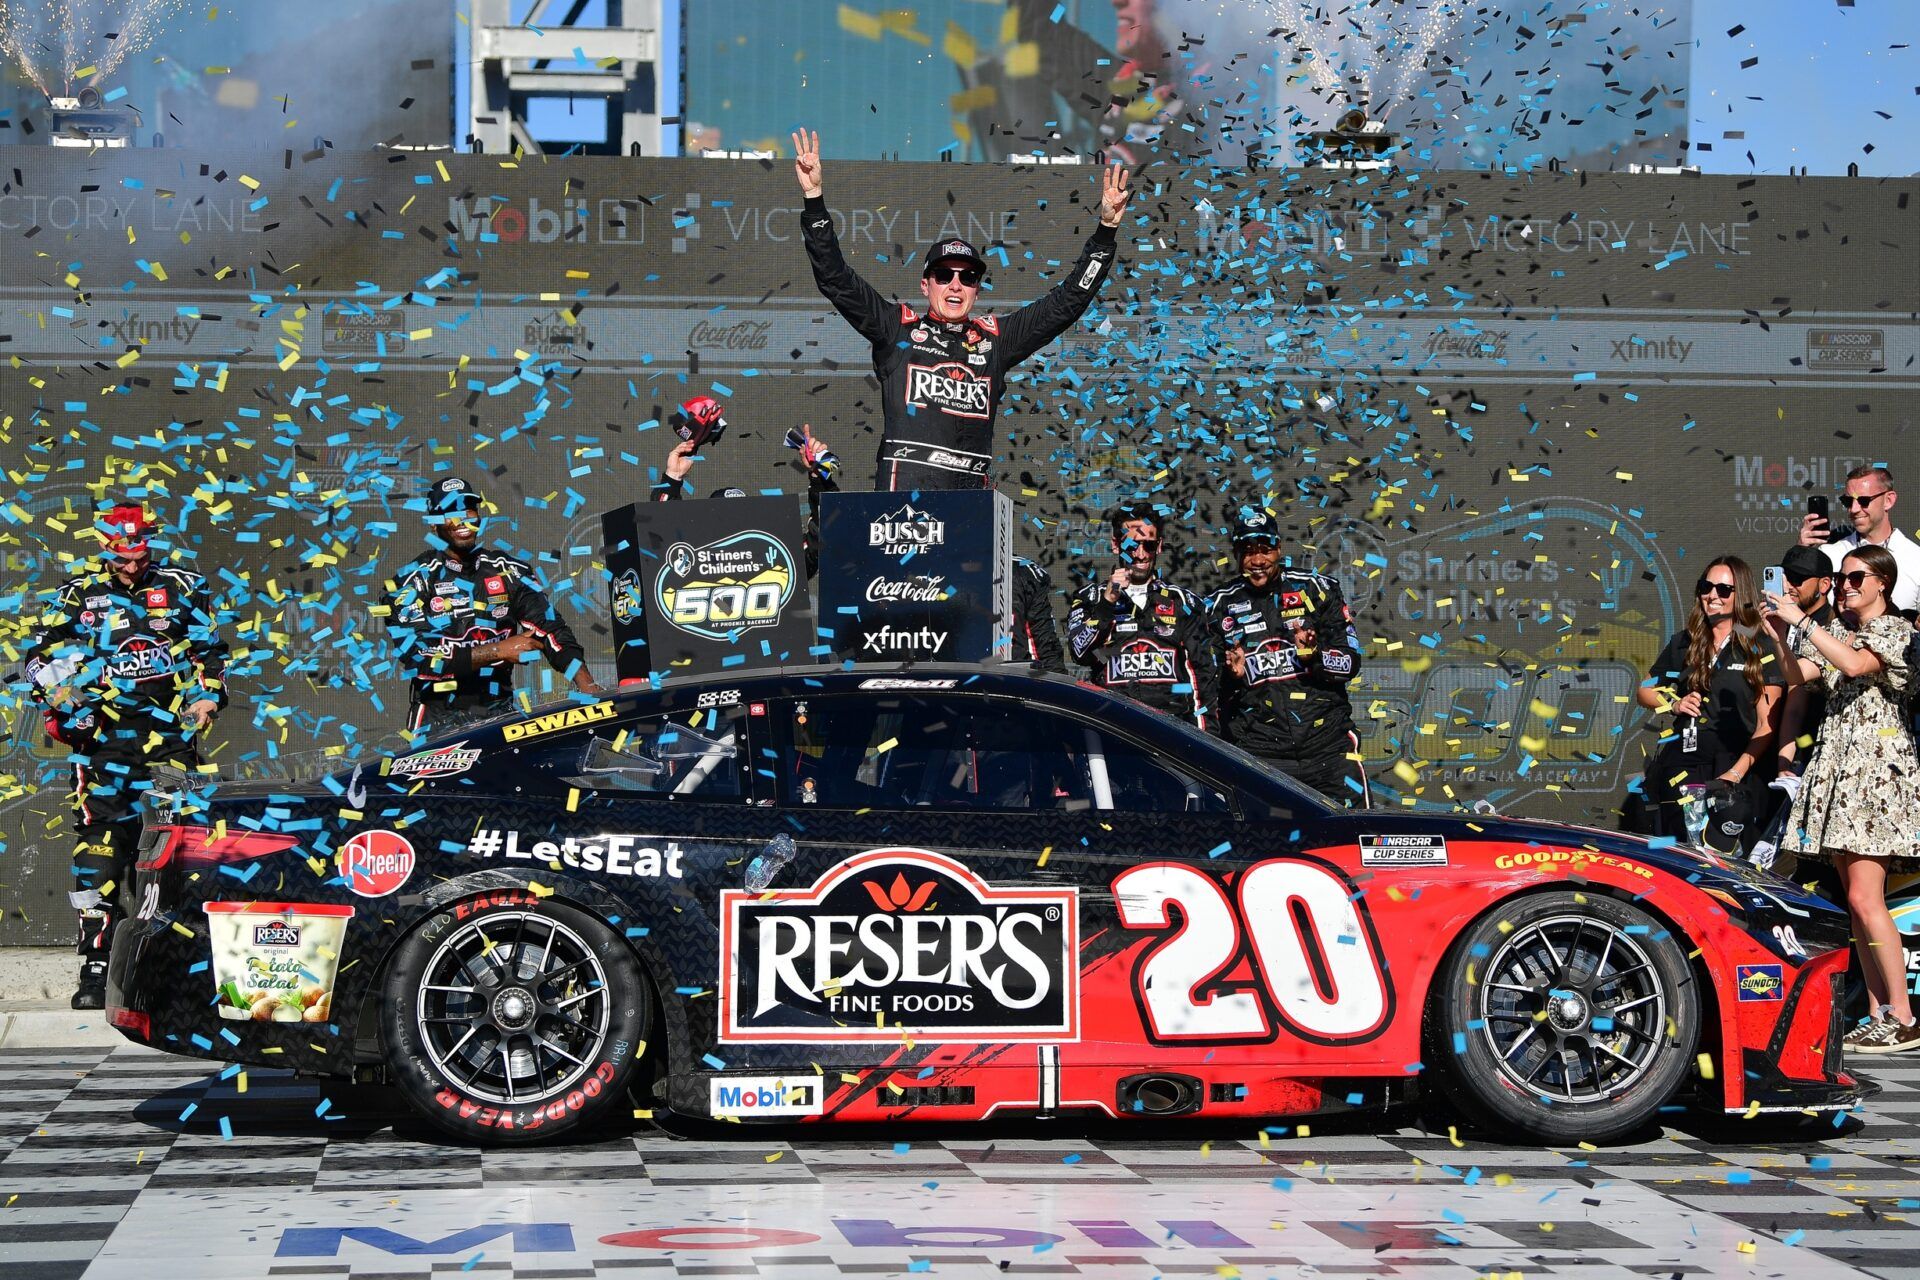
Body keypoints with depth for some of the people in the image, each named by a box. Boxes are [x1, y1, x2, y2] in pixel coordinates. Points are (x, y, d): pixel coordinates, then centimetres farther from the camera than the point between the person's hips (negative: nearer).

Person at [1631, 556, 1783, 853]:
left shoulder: (1761, 647, 4)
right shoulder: (1683, 643, 15)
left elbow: (1767, 725, -1)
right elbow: (1644, 691, 27)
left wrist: (1736, 773, -12)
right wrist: (1673, 703, 5)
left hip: (1738, 768, -3)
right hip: (1684, 765, 3)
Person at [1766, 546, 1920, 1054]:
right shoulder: (1837, 629, 19)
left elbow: (1854, 663, -22)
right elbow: (1799, 673, 7)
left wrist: (1802, 620, -21)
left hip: (1878, 767, -7)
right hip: (1837, 766, 7)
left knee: (1865, 899, -15)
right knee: (1857, 901, 5)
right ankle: (1879, 1015, 7)